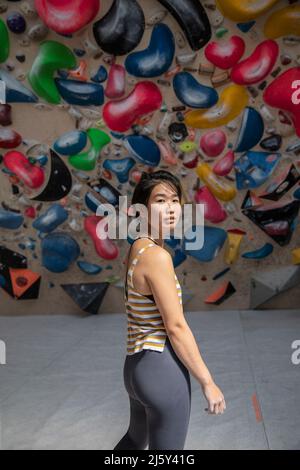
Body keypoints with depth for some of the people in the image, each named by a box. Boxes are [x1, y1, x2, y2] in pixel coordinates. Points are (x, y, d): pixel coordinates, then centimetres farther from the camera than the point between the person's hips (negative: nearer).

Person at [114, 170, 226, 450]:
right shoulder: (157, 256, -20)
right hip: (163, 368, -9)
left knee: (136, 439, 30)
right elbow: (176, 327, -21)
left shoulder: (137, 248, 7)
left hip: (137, 365, 9)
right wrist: (207, 382, -14)